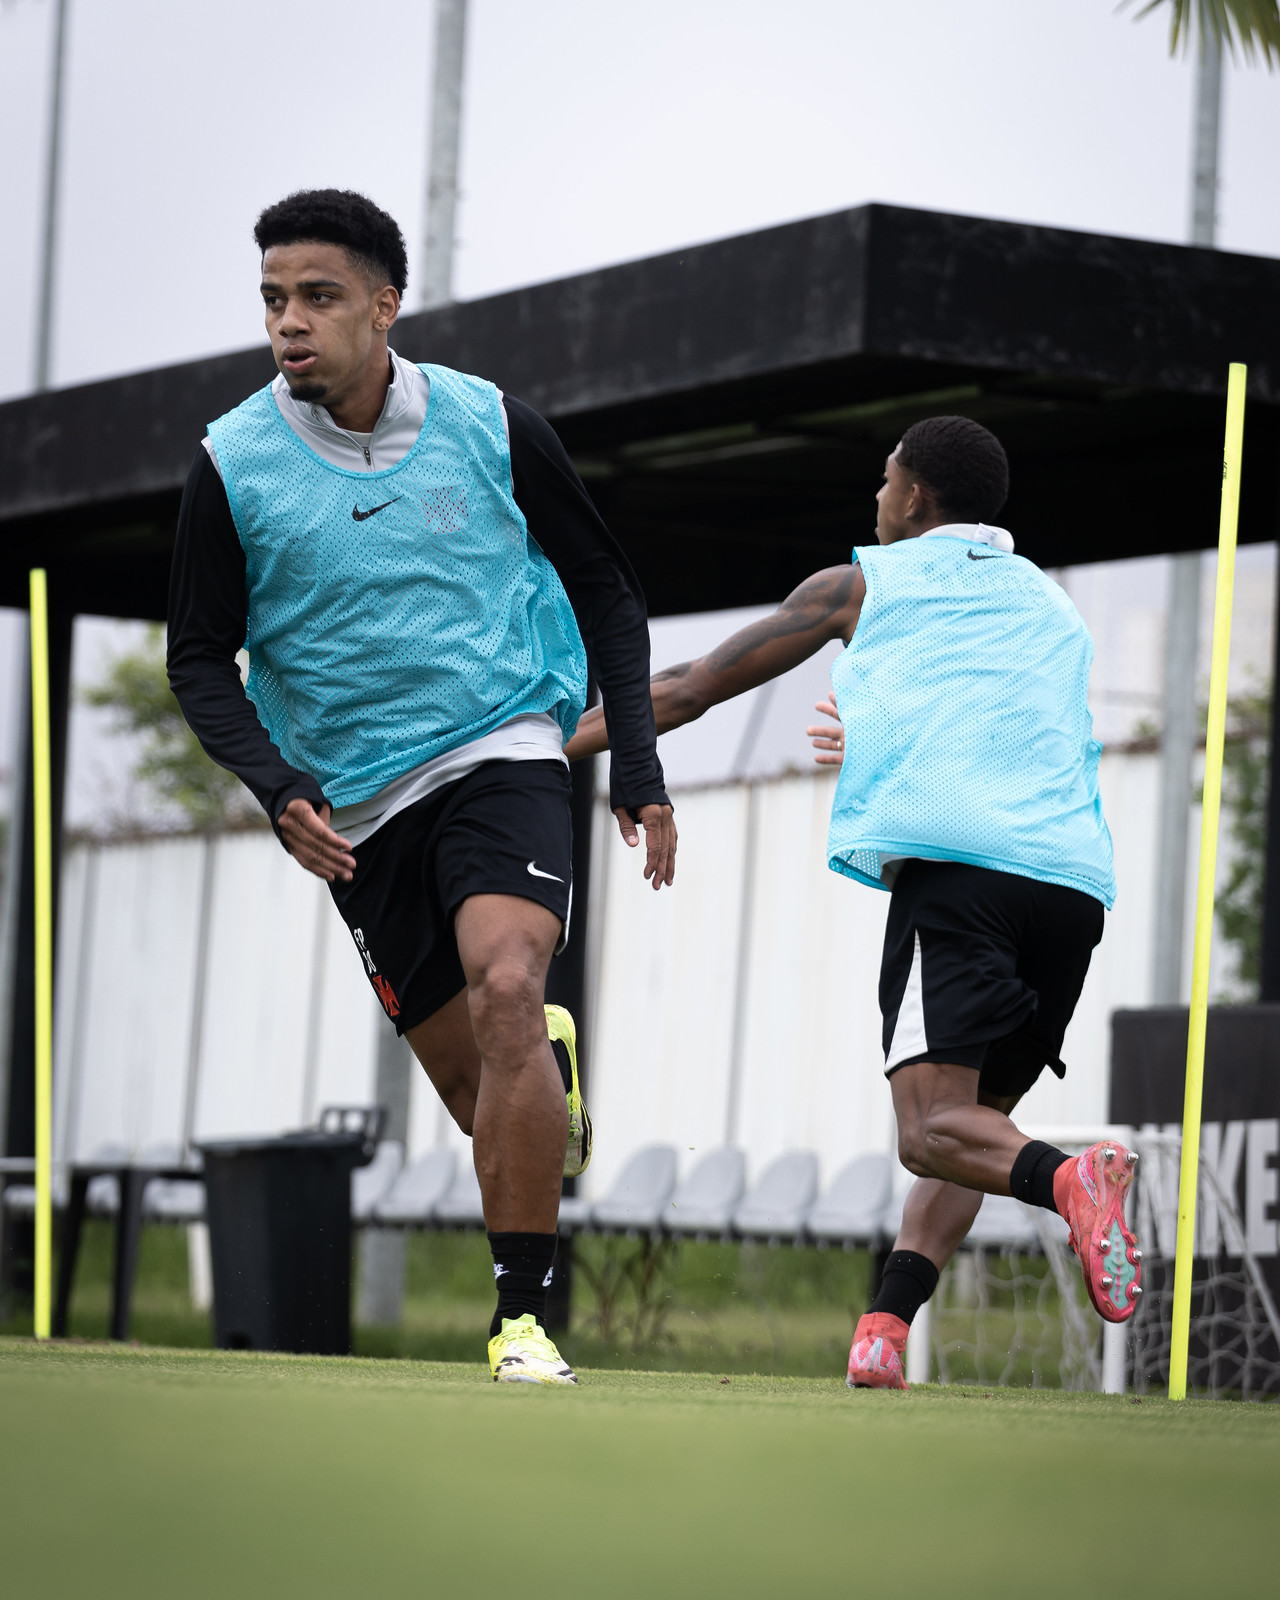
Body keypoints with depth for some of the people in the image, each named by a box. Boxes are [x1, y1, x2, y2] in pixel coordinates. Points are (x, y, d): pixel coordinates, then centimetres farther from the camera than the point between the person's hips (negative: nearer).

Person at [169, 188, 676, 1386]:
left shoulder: (492, 428, -3)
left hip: (500, 757, -2)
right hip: (354, 810, 2)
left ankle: (520, 1313, -20)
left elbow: (606, 595, 9)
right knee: (469, 1080, 3)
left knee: (505, 992, -27)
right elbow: (200, 659, 2)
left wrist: (639, 768, 2)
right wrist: (275, 787, -15)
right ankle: (549, 1066, 43)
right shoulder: (234, 465, -4)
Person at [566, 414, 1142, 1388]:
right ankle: (887, 1324, -4)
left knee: (935, 1128, -13)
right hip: (1075, 881, 5)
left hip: (954, 863, -5)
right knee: (973, 1124, 14)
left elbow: (690, 690, 24)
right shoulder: (1056, 612, 31)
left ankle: (1067, 1180, -44)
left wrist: (551, 747, 36)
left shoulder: (865, 583, 19)